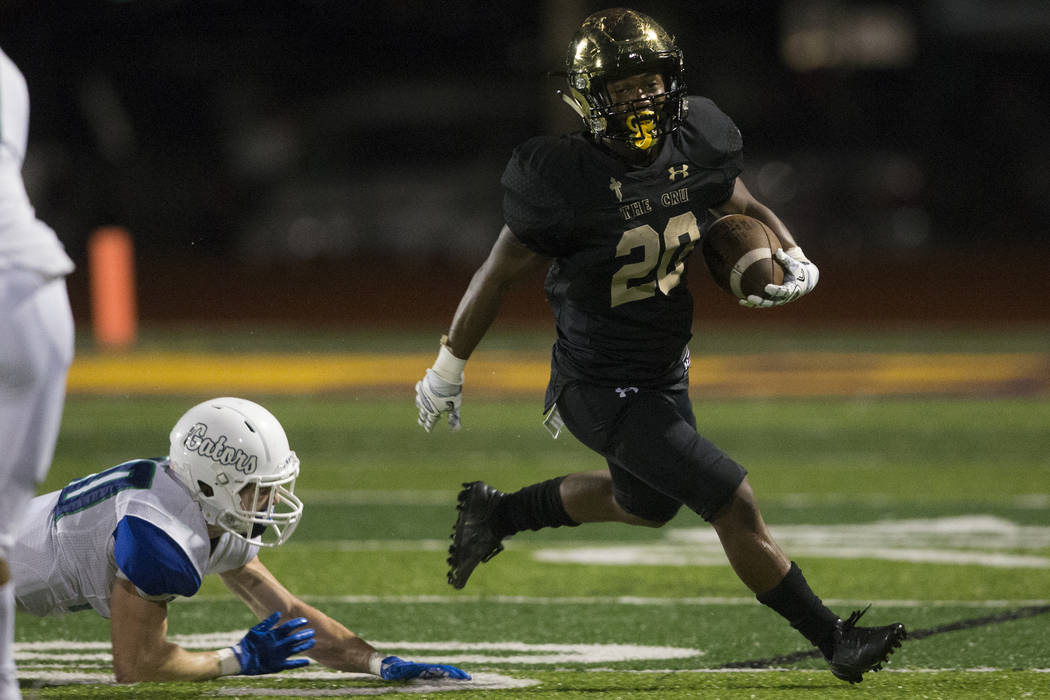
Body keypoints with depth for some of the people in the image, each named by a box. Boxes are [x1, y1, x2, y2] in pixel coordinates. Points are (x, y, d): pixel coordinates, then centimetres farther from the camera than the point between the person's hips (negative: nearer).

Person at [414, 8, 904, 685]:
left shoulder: (695, 147, -7)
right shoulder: (567, 179, -24)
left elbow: (748, 211, 12)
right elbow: (499, 275, -13)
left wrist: (796, 262, -9)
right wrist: (447, 372, -4)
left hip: (666, 373, 8)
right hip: (604, 391, -8)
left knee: (646, 504, 31)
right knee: (735, 503, -11)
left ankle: (495, 514, 48)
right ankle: (835, 641, 1)